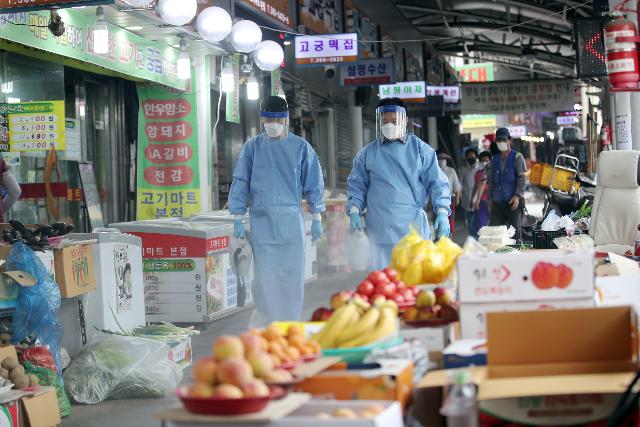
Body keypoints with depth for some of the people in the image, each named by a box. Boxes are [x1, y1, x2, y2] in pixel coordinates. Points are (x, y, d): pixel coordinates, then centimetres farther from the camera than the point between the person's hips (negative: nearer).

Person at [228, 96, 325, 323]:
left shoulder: (301, 147, 4)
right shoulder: (252, 147, 5)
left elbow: (313, 183, 7)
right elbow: (240, 183, 7)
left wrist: (317, 218, 3)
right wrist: (238, 219, 3)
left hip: (291, 219, 0)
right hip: (261, 220, 0)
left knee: (292, 276, 0)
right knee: (265, 276, -1)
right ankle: (271, 322, 12)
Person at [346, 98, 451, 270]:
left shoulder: (420, 149, 7)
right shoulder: (367, 153, 11)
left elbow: (438, 183, 5)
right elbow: (356, 185, 17)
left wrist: (442, 212, -6)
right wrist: (354, 211, 2)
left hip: (414, 226, -1)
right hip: (380, 229, 1)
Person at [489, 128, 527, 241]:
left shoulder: (517, 157, 2)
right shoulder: (495, 159, 17)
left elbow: (522, 178, -5)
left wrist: (517, 196, -17)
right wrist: (491, 198, 14)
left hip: (513, 201, -5)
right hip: (497, 202, 5)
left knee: (515, 231, -4)